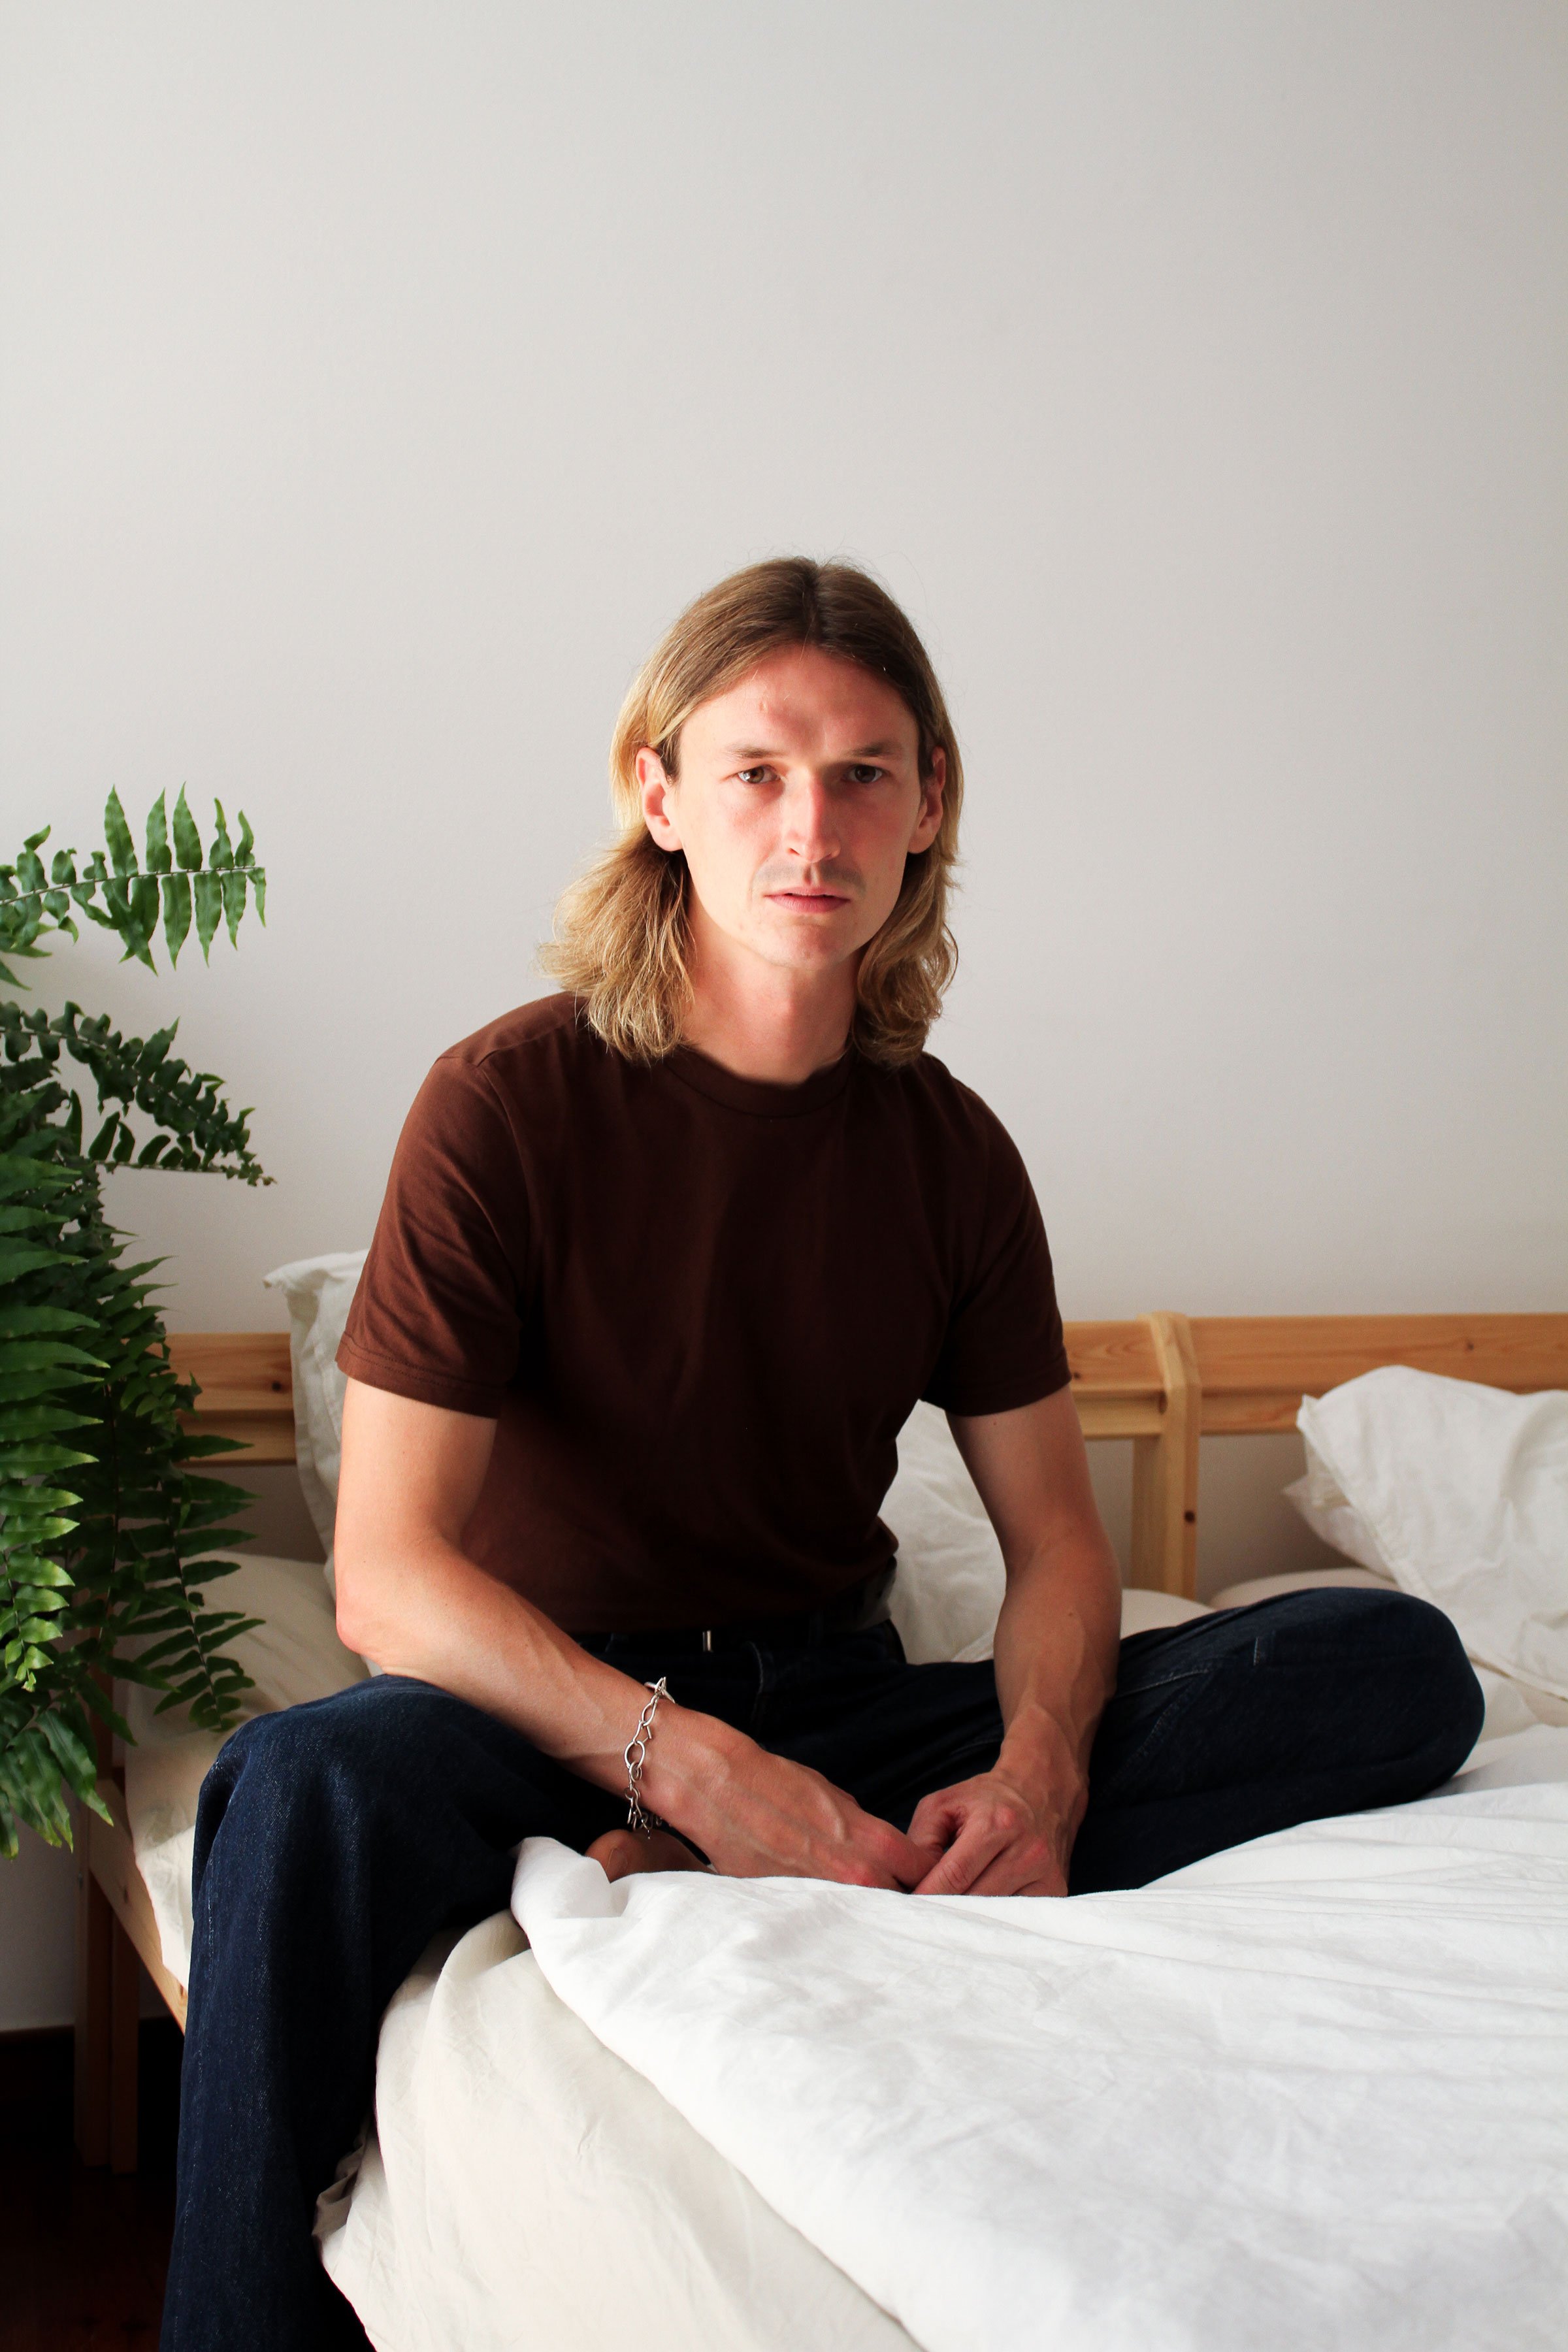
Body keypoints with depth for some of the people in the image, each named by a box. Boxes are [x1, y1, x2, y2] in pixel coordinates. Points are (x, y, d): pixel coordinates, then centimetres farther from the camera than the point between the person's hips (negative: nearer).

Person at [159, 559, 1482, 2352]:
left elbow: (1053, 1536, 5)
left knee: (1402, 1668, -16)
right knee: (308, 1790, -40)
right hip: (561, 1705, -4)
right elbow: (388, 1576, -17)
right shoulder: (510, 1104, -10)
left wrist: (1038, 1768, -17)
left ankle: (716, 1898, -28)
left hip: (838, 1700, 5)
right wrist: (694, 1765, -30)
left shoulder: (949, 1149, 3)